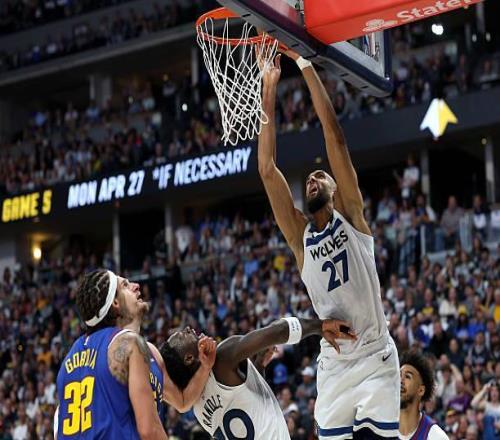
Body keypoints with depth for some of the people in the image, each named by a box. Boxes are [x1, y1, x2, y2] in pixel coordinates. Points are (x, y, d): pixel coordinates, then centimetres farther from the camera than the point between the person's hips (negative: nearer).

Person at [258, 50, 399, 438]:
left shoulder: (351, 215, 3)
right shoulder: (300, 236, 10)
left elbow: (334, 134, -3)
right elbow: (267, 170, 4)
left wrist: (305, 63, -4)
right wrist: (269, 92, 2)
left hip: (375, 358, -4)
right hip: (332, 363, 4)